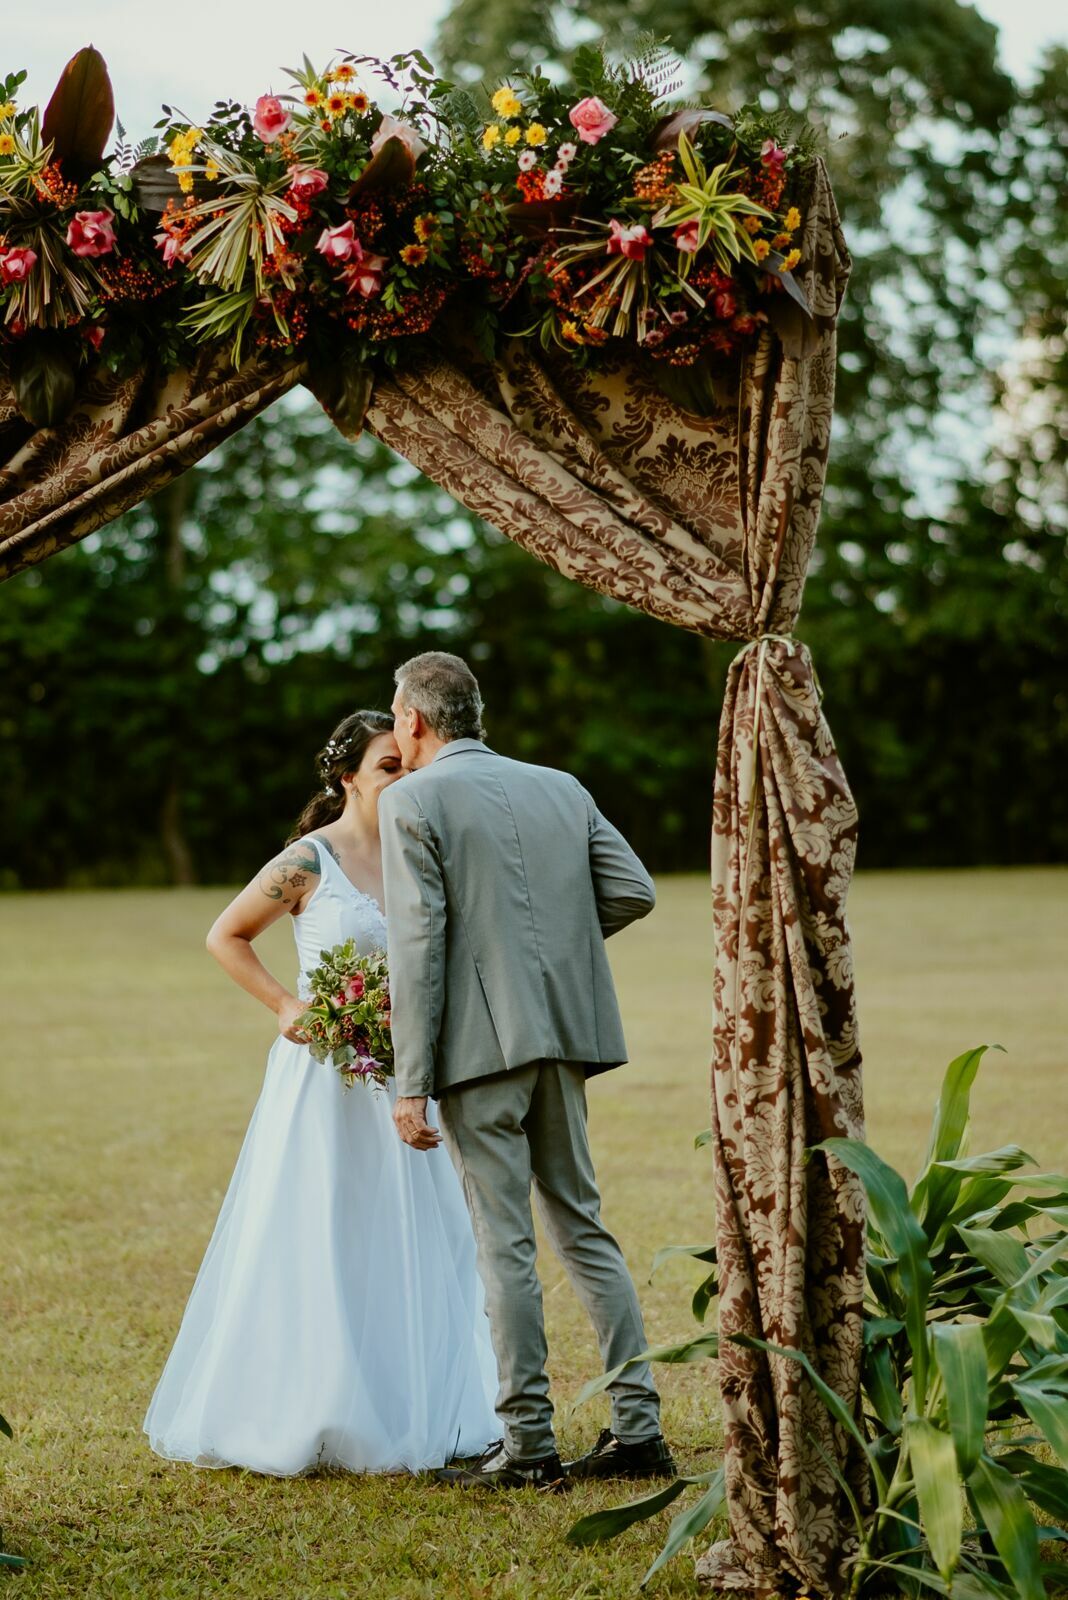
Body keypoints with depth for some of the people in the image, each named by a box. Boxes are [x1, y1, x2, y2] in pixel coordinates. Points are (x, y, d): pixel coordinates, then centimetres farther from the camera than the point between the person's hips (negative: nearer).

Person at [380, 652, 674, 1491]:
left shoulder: (413, 801, -5)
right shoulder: (561, 787, 13)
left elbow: (418, 945, -11)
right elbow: (634, 890, 5)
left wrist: (412, 1083, -11)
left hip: (480, 1042, -6)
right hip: (562, 1032, 6)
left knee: (505, 1241, -1)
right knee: (581, 1223, 13)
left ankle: (529, 1444, 3)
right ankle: (638, 1427, 12)